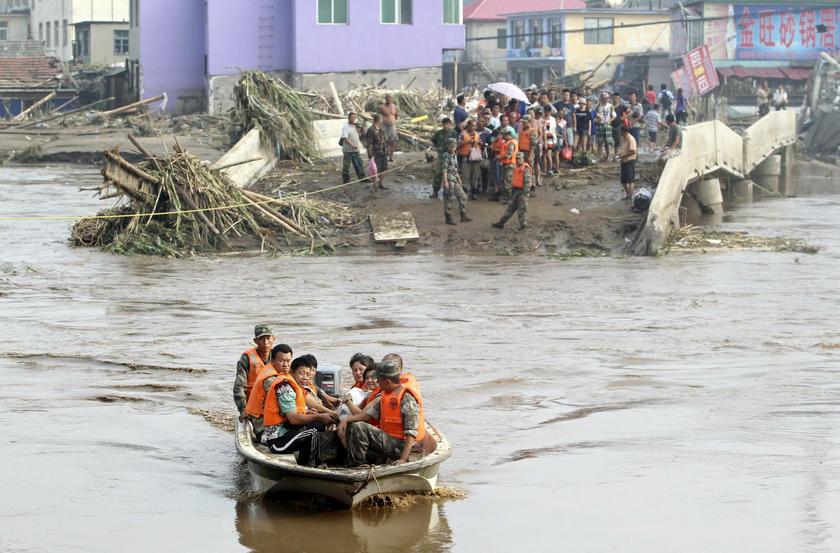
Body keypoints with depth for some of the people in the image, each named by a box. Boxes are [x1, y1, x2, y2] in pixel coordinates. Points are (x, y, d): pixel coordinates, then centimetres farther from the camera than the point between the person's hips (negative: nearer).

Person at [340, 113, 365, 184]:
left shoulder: (355, 126, 12)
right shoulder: (345, 127, -12)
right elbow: (345, 137, -23)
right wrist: (352, 145, -31)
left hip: (356, 149, 7)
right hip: (348, 150, -7)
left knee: (358, 163, 12)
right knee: (346, 165, 1)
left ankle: (361, 177, 21)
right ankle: (346, 180, 9)